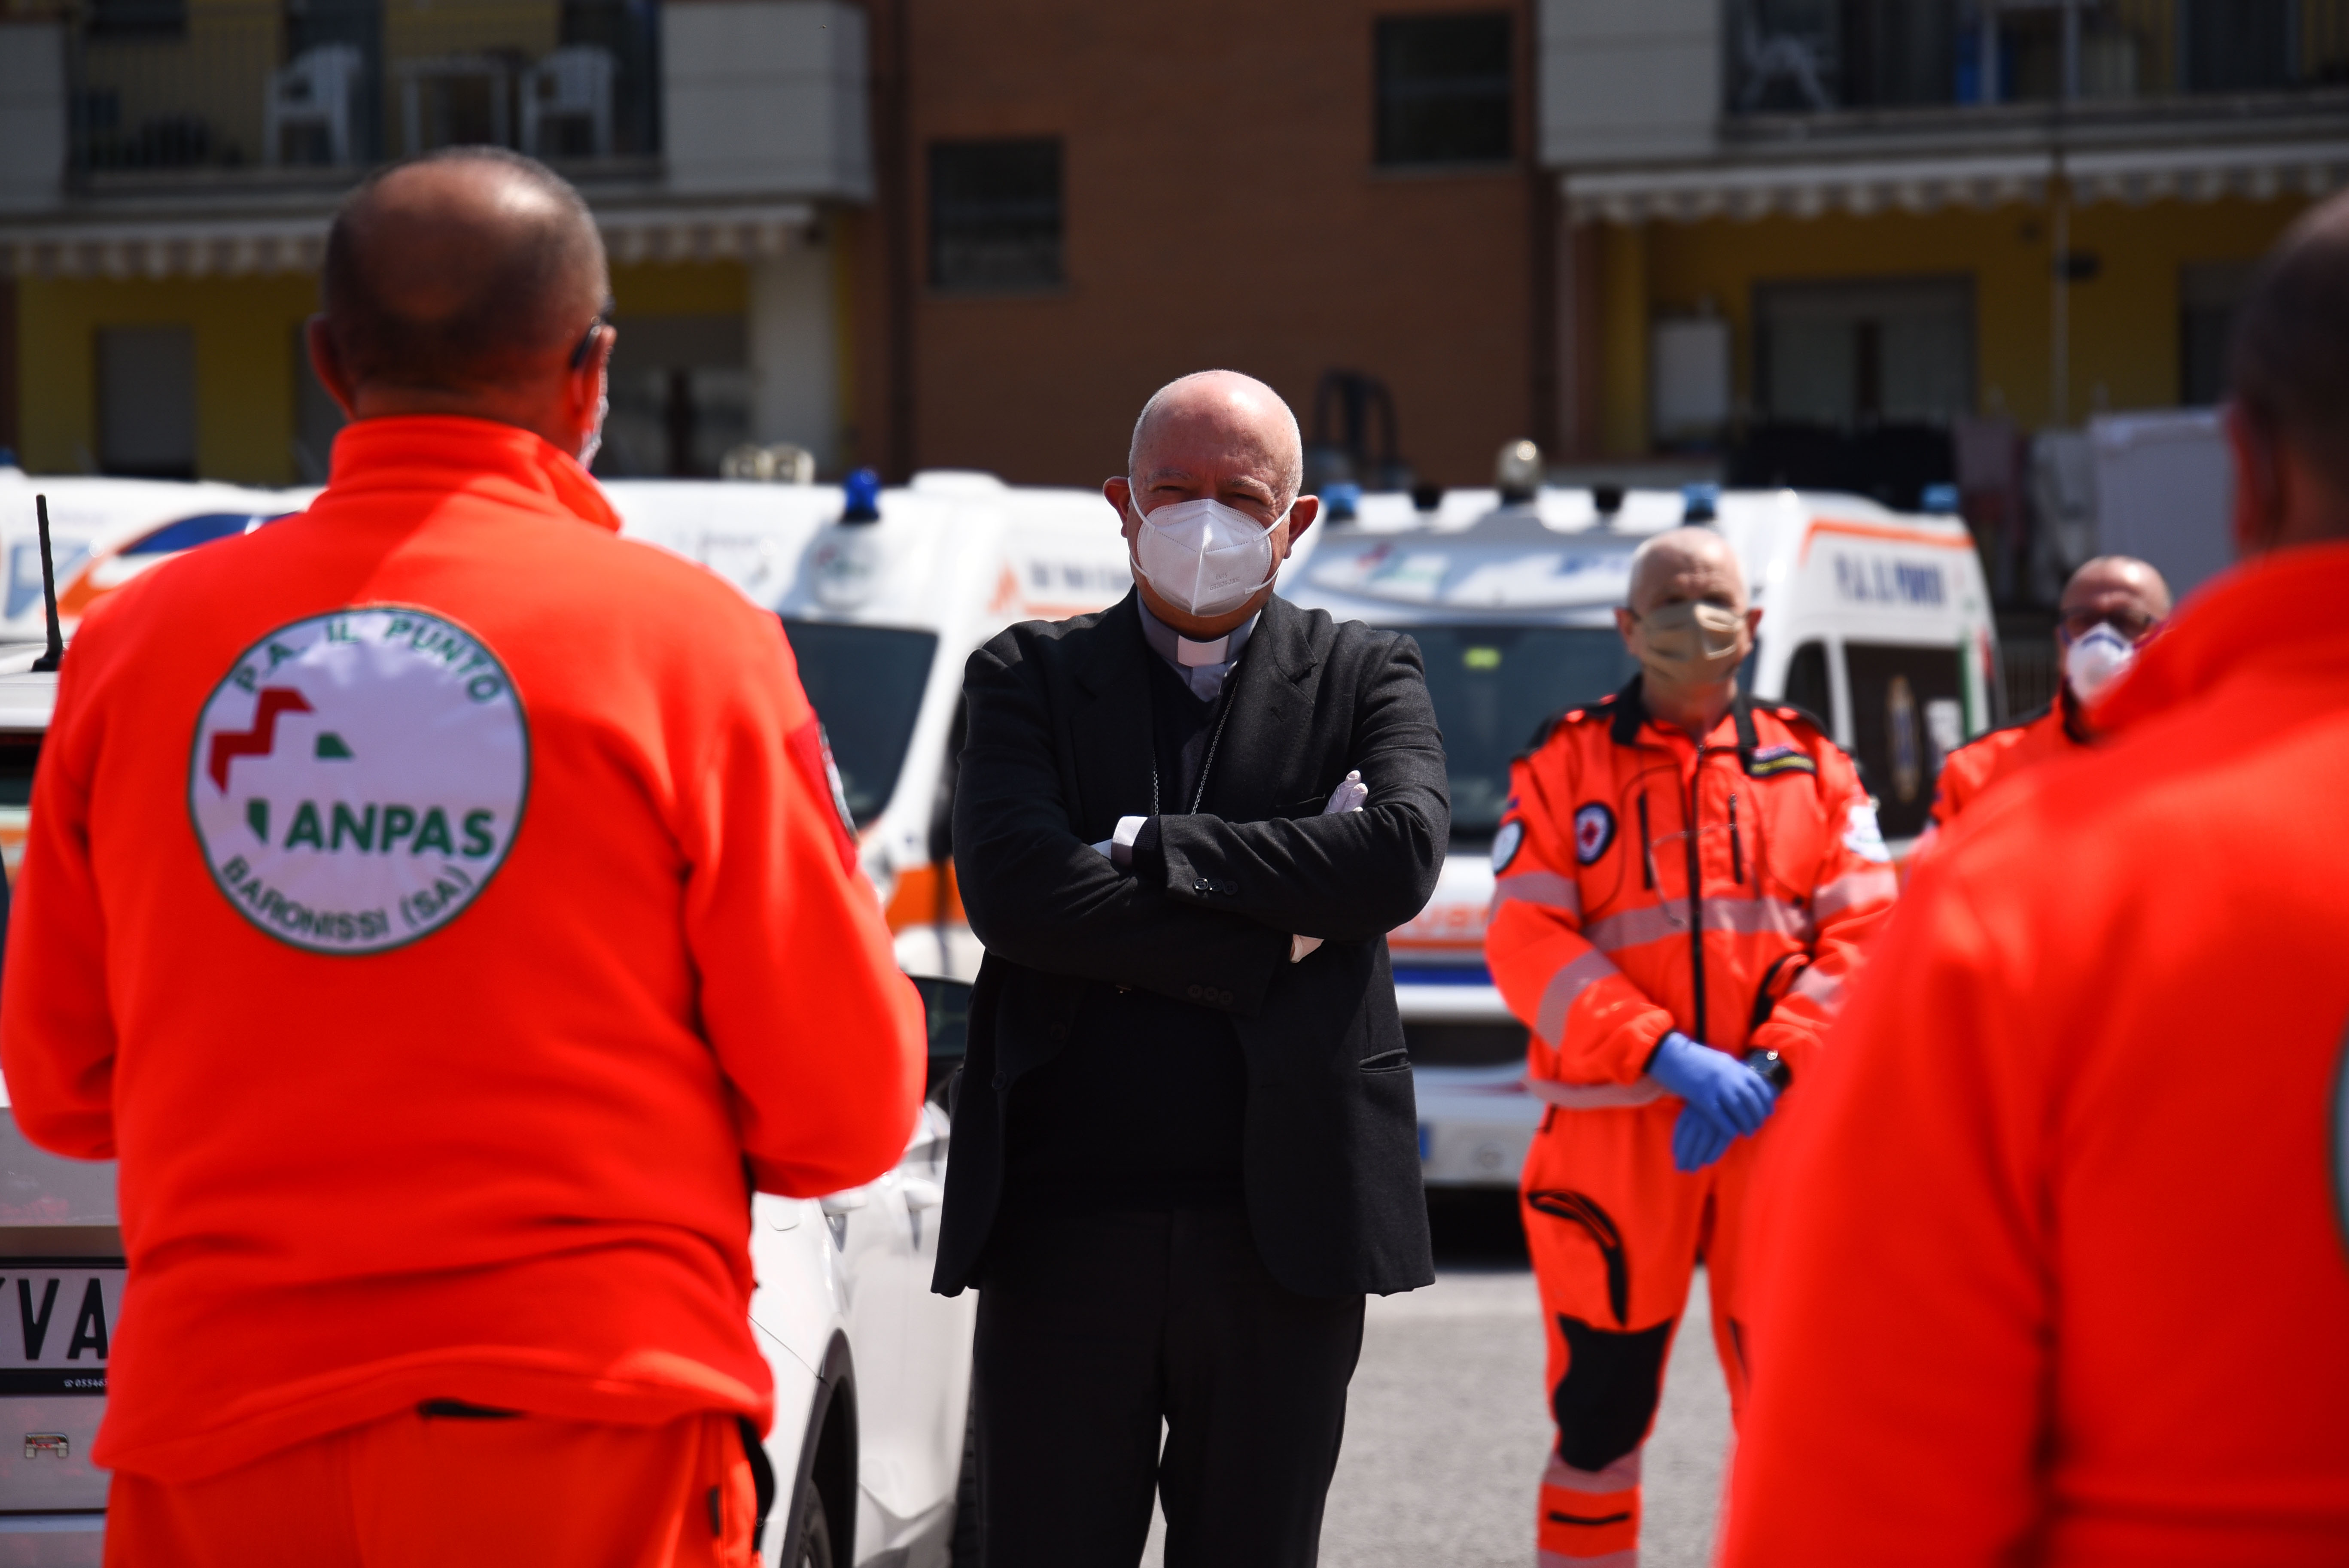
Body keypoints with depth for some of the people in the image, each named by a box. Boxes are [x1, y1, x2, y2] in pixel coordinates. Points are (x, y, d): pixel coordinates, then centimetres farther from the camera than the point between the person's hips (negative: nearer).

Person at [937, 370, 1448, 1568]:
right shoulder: (1027, 679, 8)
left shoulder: (1367, 678, 10)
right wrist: (1276, 940, -12)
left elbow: (1402, 856, -12)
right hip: (1065, 1230, 0)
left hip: (1281, 1230, 1)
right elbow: (1012, 892, -11)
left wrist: (1146, 845, -10)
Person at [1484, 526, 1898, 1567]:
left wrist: (1770, 1067, -11)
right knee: (1600, 1405, 4)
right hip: (1614, 1128, -1)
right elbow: (1527, 944, -3)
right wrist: (1669, 1057, -15)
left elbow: (1862, 933, 4)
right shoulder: (1564, 766, 6)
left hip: (1782, 1123, 1)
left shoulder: (1810, 767, 11)